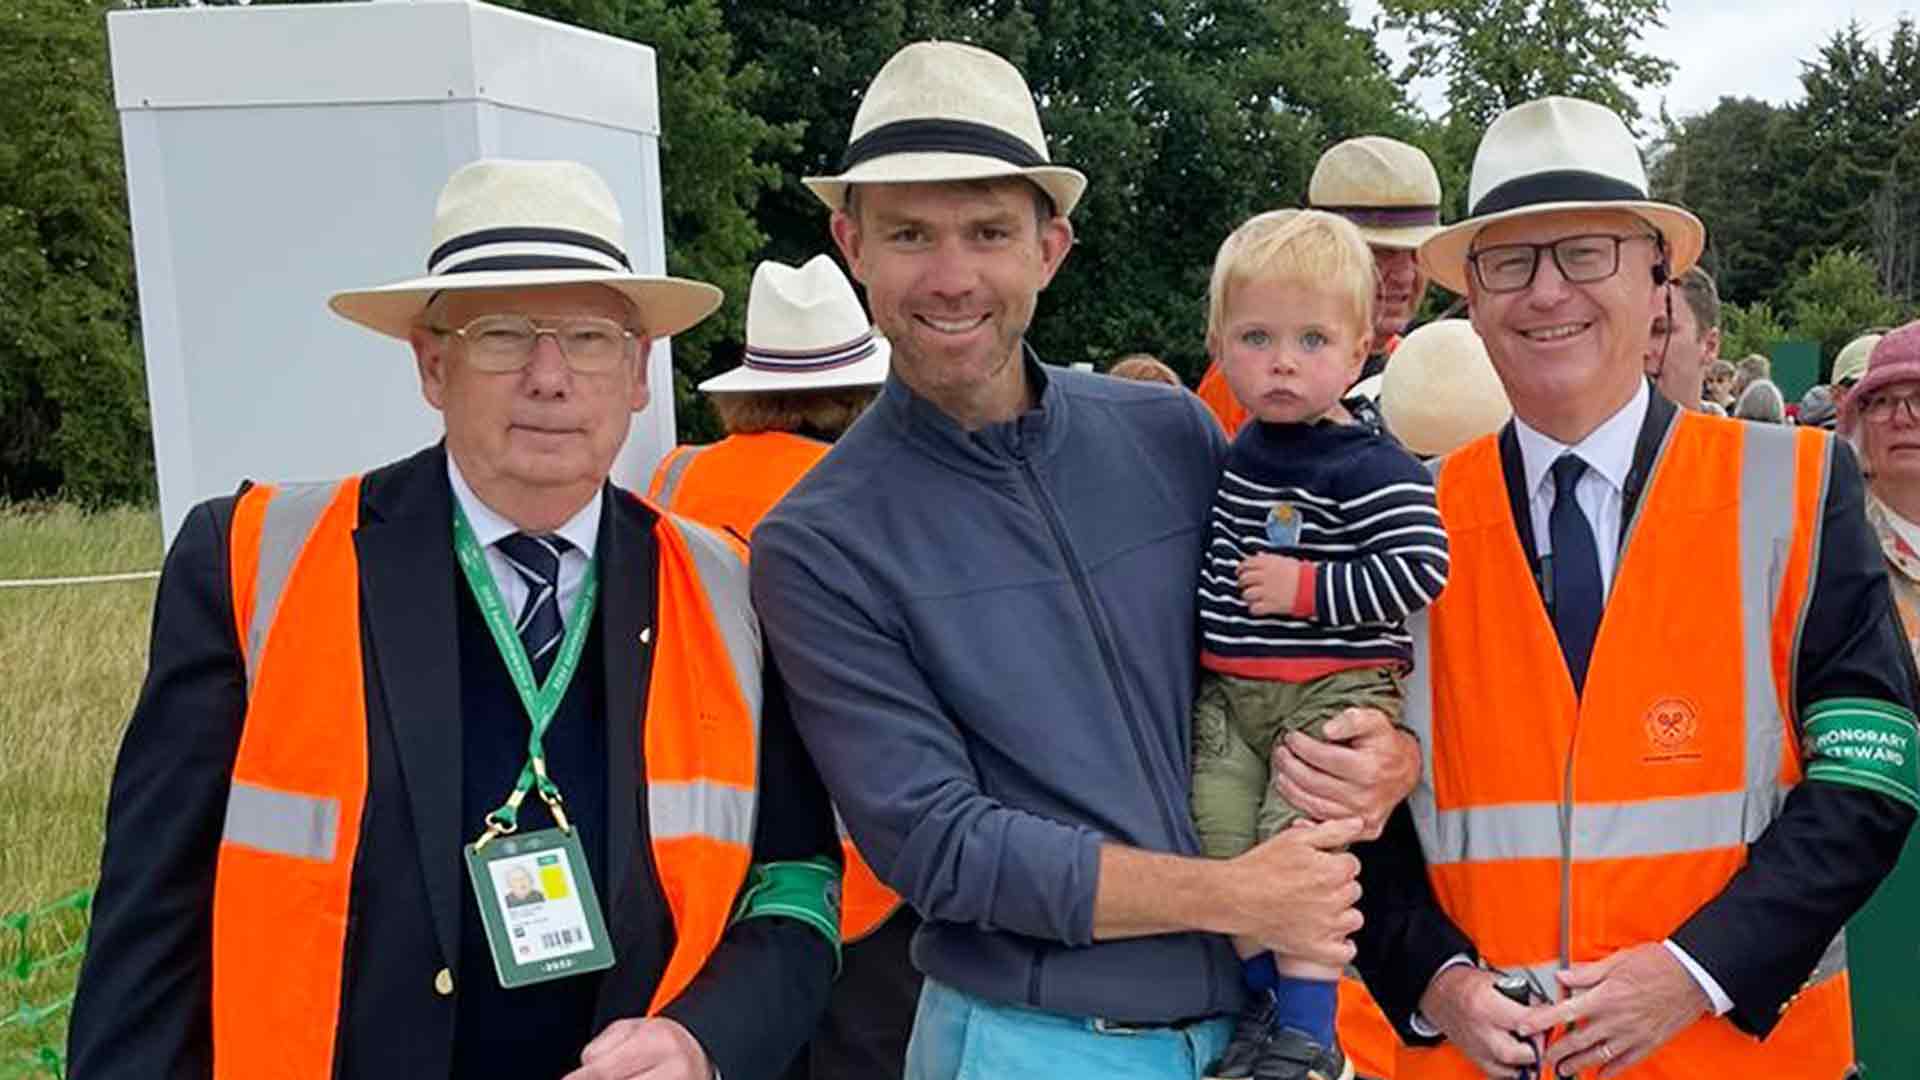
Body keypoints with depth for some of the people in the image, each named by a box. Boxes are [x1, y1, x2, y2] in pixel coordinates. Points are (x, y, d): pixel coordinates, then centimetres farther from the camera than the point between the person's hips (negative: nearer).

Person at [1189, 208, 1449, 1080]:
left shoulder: (1372, 469, -13)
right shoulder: (1234, 455, 8)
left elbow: (1419, 569, -21)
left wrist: (1305, 590, -20)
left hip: (1337, 690, -7)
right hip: (1229, 690, 7)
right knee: (1217, 838, 3)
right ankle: (1265, 1003, 23)